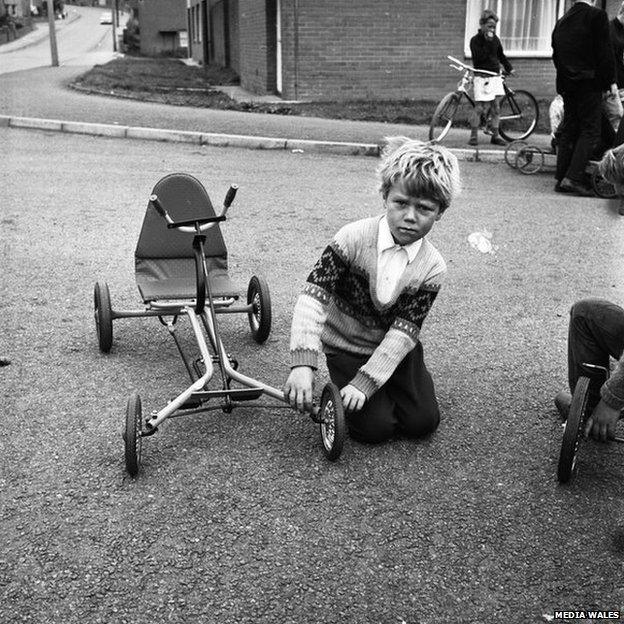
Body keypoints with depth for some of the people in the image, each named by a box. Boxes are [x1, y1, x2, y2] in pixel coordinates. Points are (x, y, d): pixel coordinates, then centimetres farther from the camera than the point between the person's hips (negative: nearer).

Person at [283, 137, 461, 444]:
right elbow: (313, 295, -27)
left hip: (394, 348, 3)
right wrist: (303, 363, -37)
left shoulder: (432, 268, -15)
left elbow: (404, 330, -18)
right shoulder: (353, 238, -23)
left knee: (423, 422, -5)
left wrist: (364, 382, -27)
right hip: (347, 346, -3)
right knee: (375, 427, -14)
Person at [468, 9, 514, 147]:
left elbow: (501, 55, 25)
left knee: (496, 107, 6)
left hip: (495, 77, 6)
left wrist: (509, 68, 21)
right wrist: (487, 42, -19)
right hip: (482, 78, -6)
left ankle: (495, 135, 13)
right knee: (480, 107, -10)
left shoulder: (495, 39, 12)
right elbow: (479, 57, -18)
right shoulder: (475, 40, -5)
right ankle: (474, 135, -2)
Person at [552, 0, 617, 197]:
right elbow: (604, 51, -9)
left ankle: (561, 178, 8)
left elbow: (556, 55, 17)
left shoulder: (561, 21, 13)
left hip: (566, 83, 6)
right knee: (590, 131, -4)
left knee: (568, 131, 10)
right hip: (589, 84, -6)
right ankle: (574, 177, -14)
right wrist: (611, 81, -4)